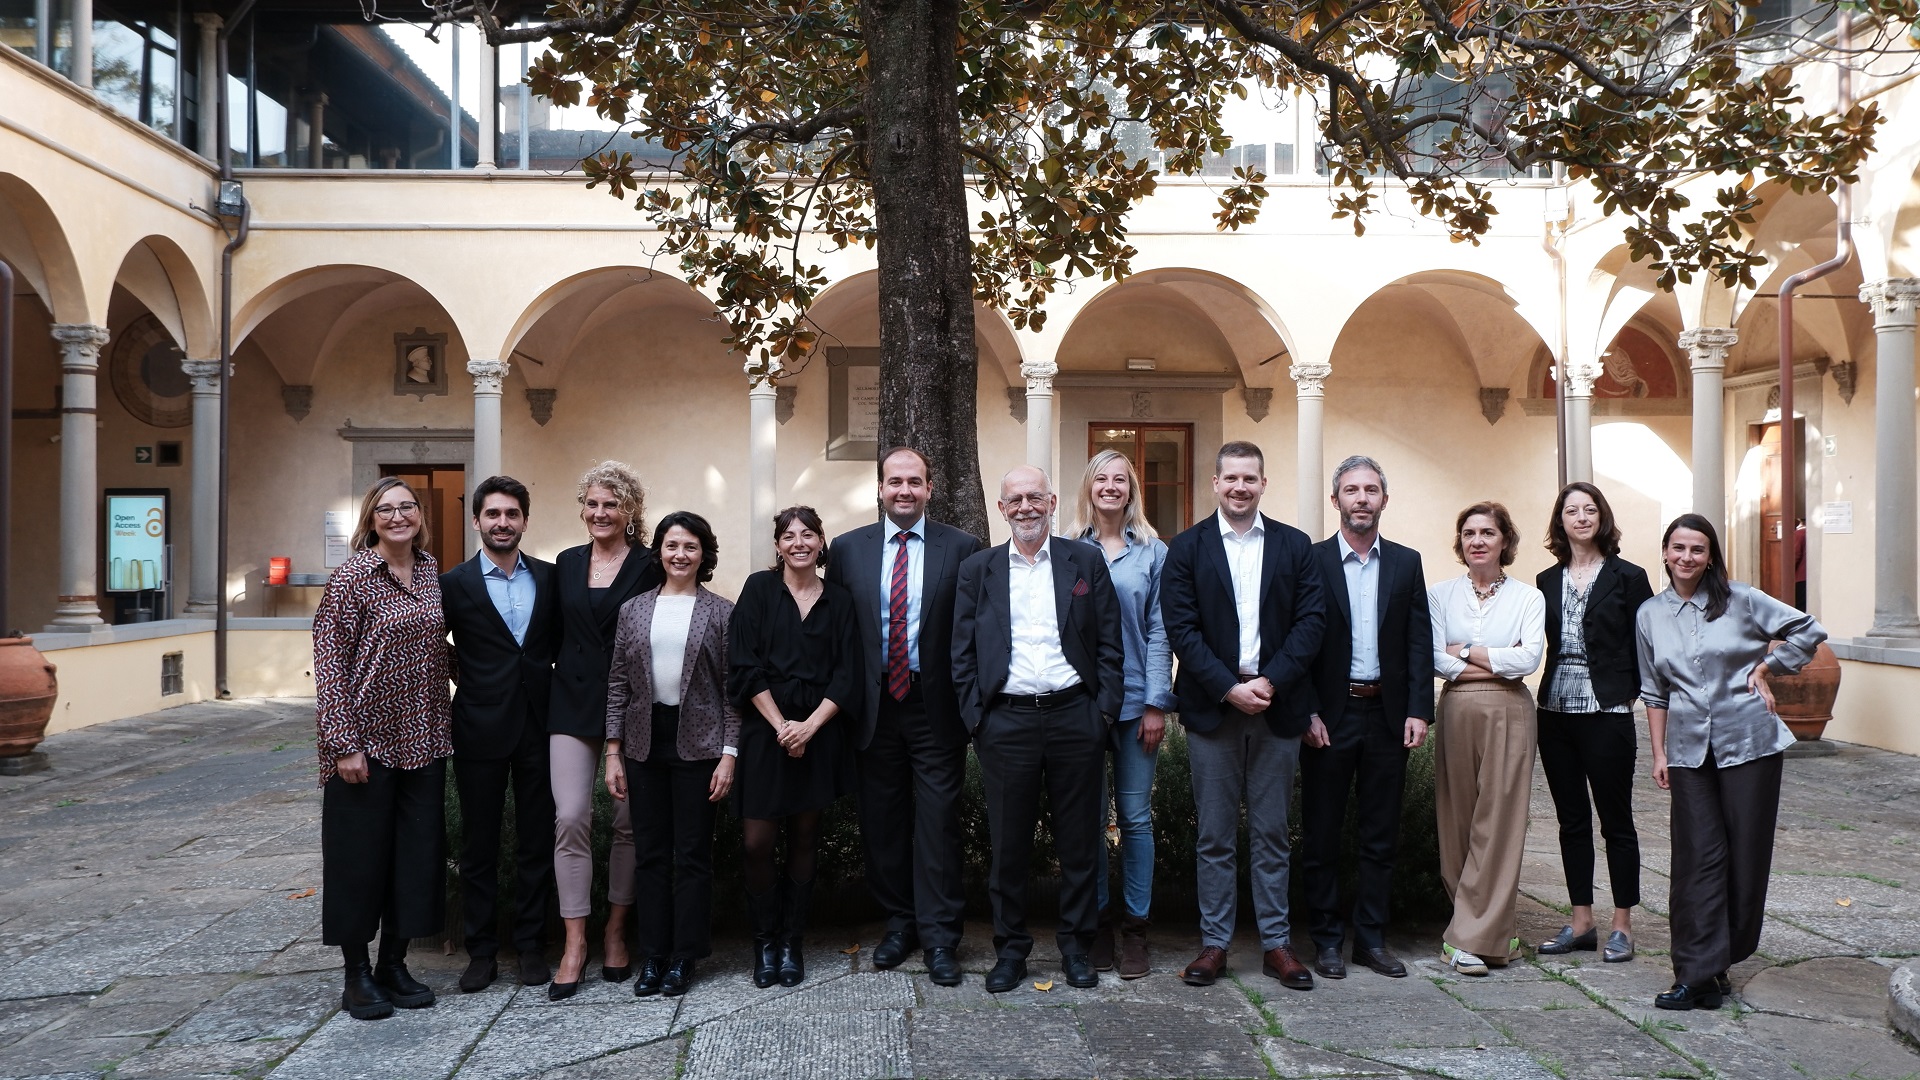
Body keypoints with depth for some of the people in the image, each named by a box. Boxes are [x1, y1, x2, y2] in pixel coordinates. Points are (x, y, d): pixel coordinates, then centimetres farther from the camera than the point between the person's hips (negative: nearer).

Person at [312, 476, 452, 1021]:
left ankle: (394, 964, 25)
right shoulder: (352, 576, -9)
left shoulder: (430, 569, 8)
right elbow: (329, 662, -11)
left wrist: (442, 727, 12)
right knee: (361, 854, 4)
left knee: (418, 850, 10)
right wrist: (344, 743, -15)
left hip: (423, 739, 6)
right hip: (365, 739, -5)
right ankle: (357, 974, 19)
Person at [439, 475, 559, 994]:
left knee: (536, 840, 8)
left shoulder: (549, 577, 5)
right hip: (481, 730, -2)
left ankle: (531, 945, 20)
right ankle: (481, 950, 19)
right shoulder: (455, 584, -1)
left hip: (538, 726, 2)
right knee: (478, 844, 7)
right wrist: (465, 670, 0)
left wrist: (561, 701, 3)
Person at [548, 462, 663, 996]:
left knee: (628, 821, 5)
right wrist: (559, 686, 7)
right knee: (571, 818, -7)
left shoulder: (649, 566, -2)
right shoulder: (566, 564, 10)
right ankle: (575, 941, 2)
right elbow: (555, 634, 15)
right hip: (573, 705, 3)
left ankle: (615, 932, 21)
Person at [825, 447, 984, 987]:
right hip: (874, 705, 2)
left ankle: (939, 936, 12)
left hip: (936, 705, -2)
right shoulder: (847, 548, 6)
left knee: (937, 821, 1)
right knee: (882, 821, 11)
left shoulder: (961, 548, 0)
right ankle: (898, 922, 27)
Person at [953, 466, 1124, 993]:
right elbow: (963, 653, 6)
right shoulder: (977, 570, 8)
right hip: (1006, 722, 0)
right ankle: (1010, 948, 21)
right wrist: (975, 717, -2)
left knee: (1078, 840, 9)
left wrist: (1104, 709, -3)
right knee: (1008, 844, 6)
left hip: (1074, 717, 0)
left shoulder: (1086, 562, 7)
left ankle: (1076, 945, 24)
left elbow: (1109, 644, 5)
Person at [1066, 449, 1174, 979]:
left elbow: (1159, 631, 2)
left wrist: (1156, 703, -5)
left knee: (1136, 815, 4)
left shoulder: (1152, 552, 5)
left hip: (1136, 700, 0)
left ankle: (1136, 926, 15)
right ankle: (1096, 922, 18)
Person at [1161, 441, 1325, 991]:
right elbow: (1181, 629, -5)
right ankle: (1214, 941, 16)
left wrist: (1268, 682, -12)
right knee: (1214, 835, 6)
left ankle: (1276, 942, 19)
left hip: (1276, 707, 1)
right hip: (1211, 706, -1)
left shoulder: (1294, 545, 7)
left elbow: (1311, 621, -1)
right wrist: (1229, 688, -13)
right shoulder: (1187, 548, 2)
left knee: (1271, 832, 10)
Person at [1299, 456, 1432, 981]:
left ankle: (1371, 937, 21)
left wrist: (1418, 710, -4)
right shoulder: (1310, 561, -1)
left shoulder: (1406, 563, 8)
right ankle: (1327, 940, 16)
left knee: (1380, 835, 10)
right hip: (1329, 716, -3)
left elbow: (1419, 642, 5)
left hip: (1387, 715, 3)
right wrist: (1308, 713, -11)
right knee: (1322, 834, 5)